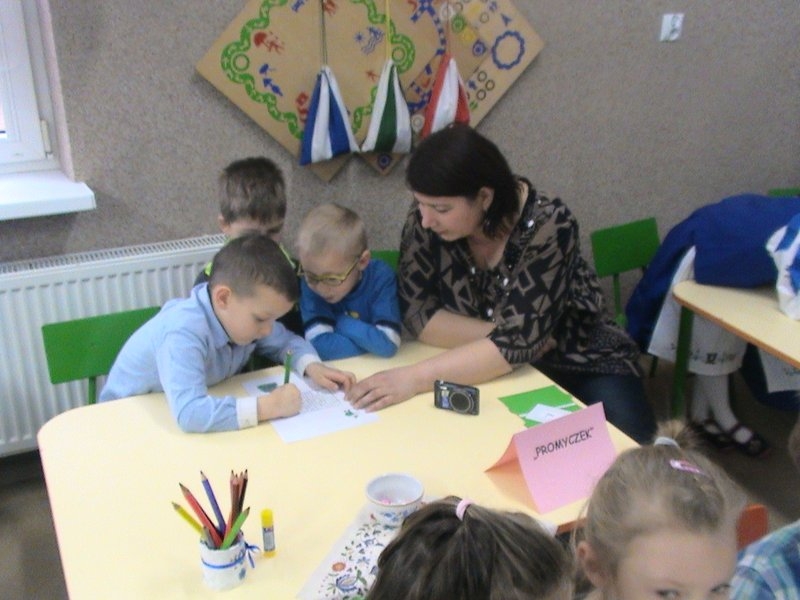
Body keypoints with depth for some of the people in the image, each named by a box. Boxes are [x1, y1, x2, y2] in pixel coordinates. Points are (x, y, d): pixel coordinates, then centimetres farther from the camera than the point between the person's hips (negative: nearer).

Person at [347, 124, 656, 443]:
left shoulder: (548, 227, -26)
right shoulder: (426, 220, -15)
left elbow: (518, 341, -31)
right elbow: (417, 312, -15)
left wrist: (416, 378, -39)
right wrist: (503, 335, -25)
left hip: (579, 365, -3)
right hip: (500, 372, 3)